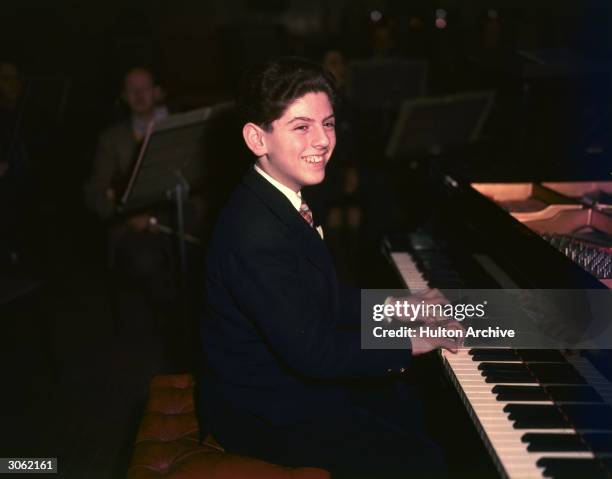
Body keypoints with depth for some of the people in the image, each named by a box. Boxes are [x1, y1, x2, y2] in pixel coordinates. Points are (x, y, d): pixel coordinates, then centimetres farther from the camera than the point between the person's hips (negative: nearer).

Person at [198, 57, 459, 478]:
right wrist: (409, 342, -19)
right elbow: (312, 351, -29)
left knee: (420, 406, 16)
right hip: (263, 412, -9)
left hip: (291, 375, 9)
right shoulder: (255, 233, -30)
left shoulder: (279, 199, 1)